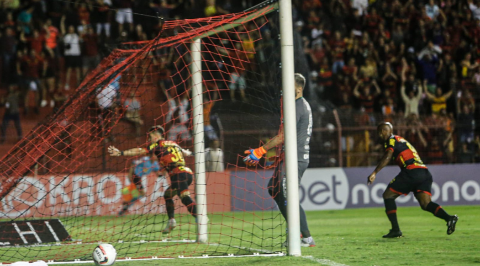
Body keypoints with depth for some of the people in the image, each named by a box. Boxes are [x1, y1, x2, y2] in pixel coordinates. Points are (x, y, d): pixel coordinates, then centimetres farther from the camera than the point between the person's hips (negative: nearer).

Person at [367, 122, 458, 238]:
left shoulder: (391, 140, 6)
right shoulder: (402, 140, 32)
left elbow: (387, 157, -11)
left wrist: (374, 173, -18)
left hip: (412, 171, -8)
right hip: (425, 173, 8)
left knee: (388, 196, 6)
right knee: (425, 203, -5)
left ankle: (395, 230, -1)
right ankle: (449, 218, -30)